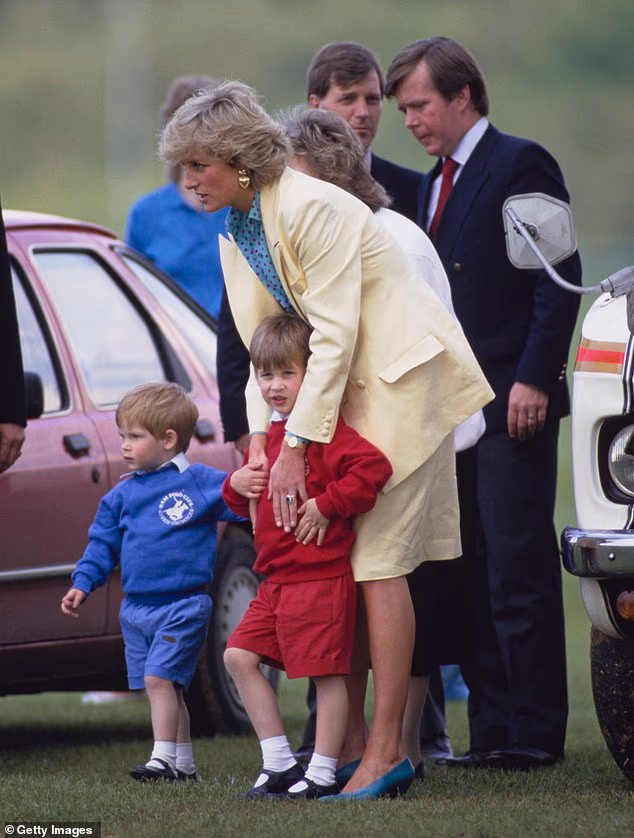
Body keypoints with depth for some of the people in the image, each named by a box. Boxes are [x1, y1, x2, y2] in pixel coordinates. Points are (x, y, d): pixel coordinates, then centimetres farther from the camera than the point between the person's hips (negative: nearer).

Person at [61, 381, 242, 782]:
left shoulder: (200, 482, -4)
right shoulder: (123, 494, 12)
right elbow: (103, 542, 16)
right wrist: (83, 583, 6)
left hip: (183, 605, -6)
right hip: (136, 608, 6)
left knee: (159, 677, -16)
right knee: (166, 686, 8)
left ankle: (164, 759, -15)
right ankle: (183, 762, 16)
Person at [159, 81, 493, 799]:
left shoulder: (310, 209, -20)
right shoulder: (235, 231, 7)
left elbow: (334, 335, -22)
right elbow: (262, 347, 10)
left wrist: (295, 448, -22)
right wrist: (260, 437, -4)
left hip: (398, 377, -9)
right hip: (337, 389, 9)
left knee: (377, 562, -11)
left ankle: (386, 751, -10)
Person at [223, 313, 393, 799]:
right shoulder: (269, 434, 16)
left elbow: (374, 467, -26)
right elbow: (247, 504, 28)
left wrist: (327, 505, -21)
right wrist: (237, 485, 5)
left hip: (320, 578, -10)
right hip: (276, 578, 10)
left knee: (327, 673, -3)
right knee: (240, 656, 7)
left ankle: (323, 773, 3)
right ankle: (279, 764, 12)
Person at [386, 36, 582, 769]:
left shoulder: (521, 164, -6)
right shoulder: (434, 183, 19)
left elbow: (559, 278, -11)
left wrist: (533, 379, -18)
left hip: (513, 404, -8)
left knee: (518, 568, -7)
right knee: (470, 575, 6)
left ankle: (535, 733, -4)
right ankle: (492, 730, 8)